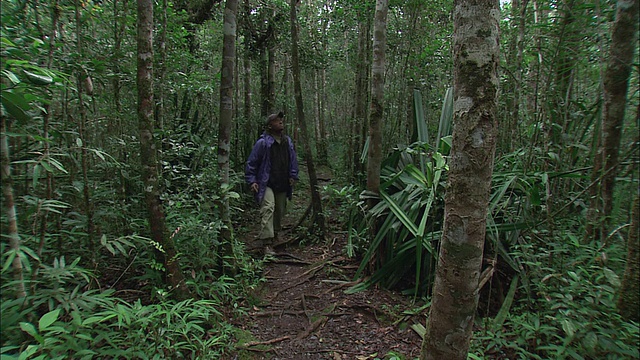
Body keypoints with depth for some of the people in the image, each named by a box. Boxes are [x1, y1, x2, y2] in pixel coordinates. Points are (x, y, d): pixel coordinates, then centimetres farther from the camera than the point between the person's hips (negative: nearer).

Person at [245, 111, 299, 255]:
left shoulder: (288, 142, 8)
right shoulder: (263, 142, -10)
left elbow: (293, 160, 18)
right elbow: (251, 162, -6)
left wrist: (293, 176, 7)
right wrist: (252, 180, -11)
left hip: (282, 185, 6)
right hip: (266, 184, -6)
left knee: (280, 211, 16)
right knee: (268, 209, -21)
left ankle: (274, 235, 40)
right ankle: (267, 243, -21)